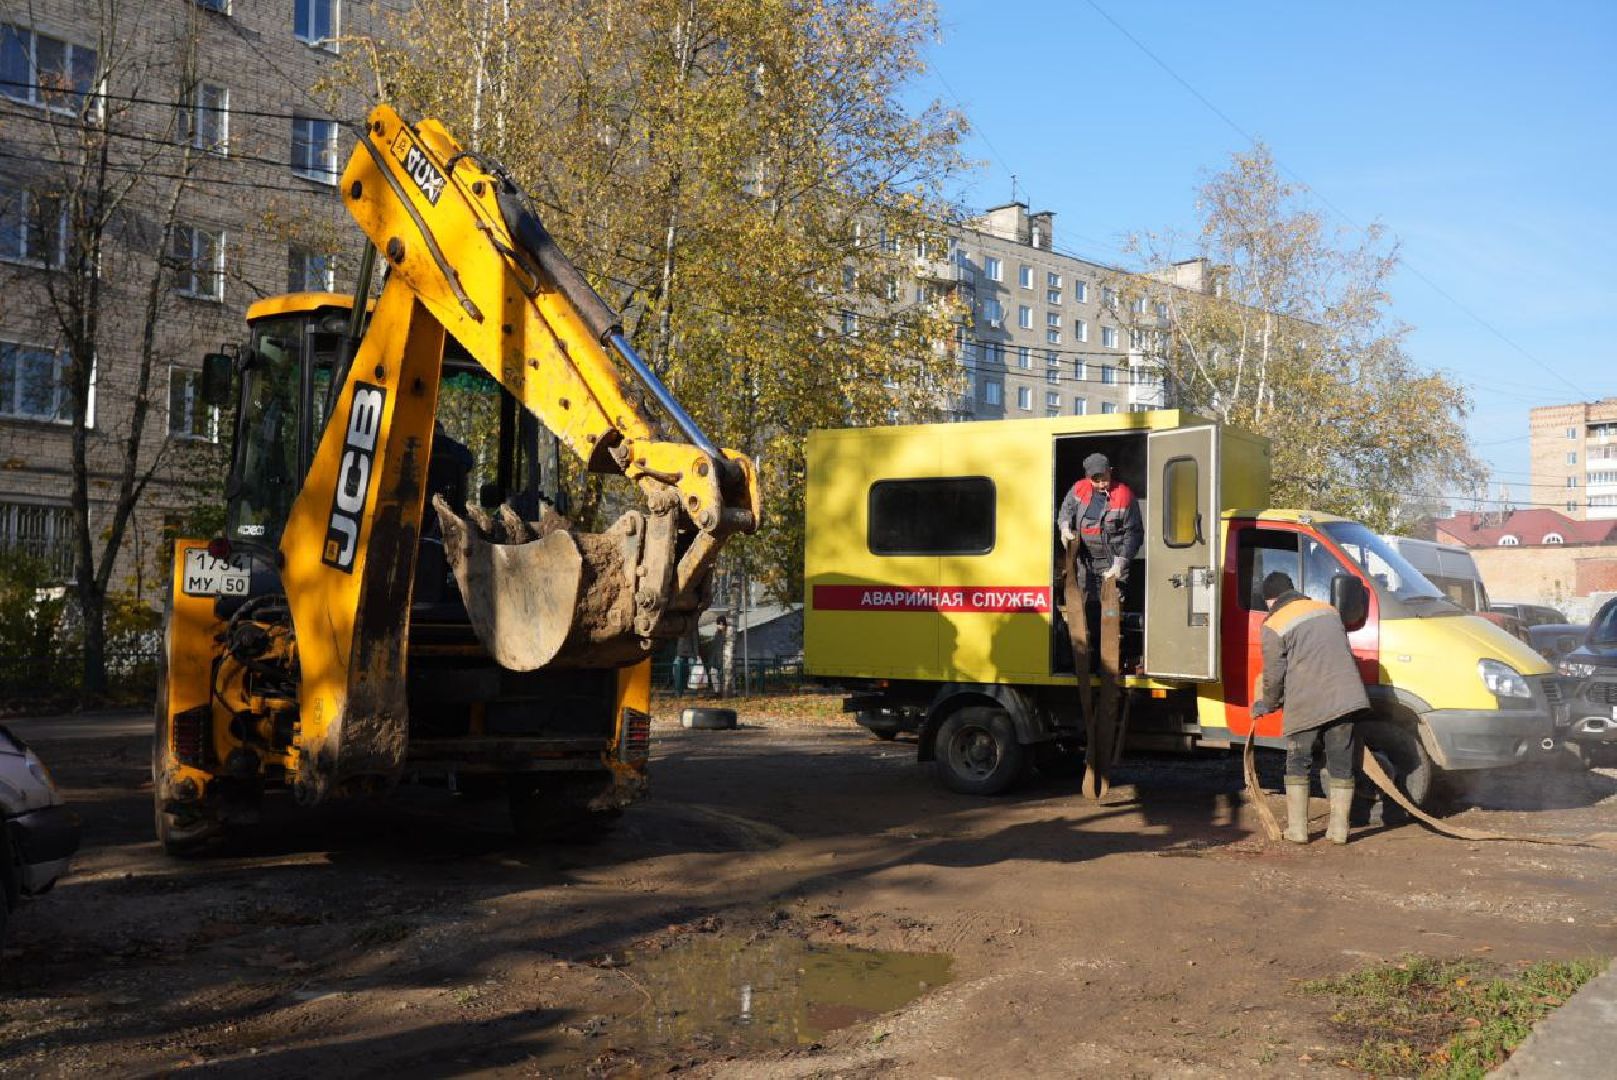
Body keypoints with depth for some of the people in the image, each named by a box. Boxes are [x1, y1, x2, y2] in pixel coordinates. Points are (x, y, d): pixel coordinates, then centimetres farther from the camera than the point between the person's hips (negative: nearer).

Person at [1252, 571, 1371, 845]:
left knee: (1298, 765, 8)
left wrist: (1266, 705, 18)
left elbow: (1274, 675, 0)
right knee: (1341, 765, 11)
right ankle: (1339, 828, 11)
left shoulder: (1274, 626, 0)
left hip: (1305, 705, -4)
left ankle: (1297, 828, 7)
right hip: (1344, 697, 4)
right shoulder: (1328, 610, 18)